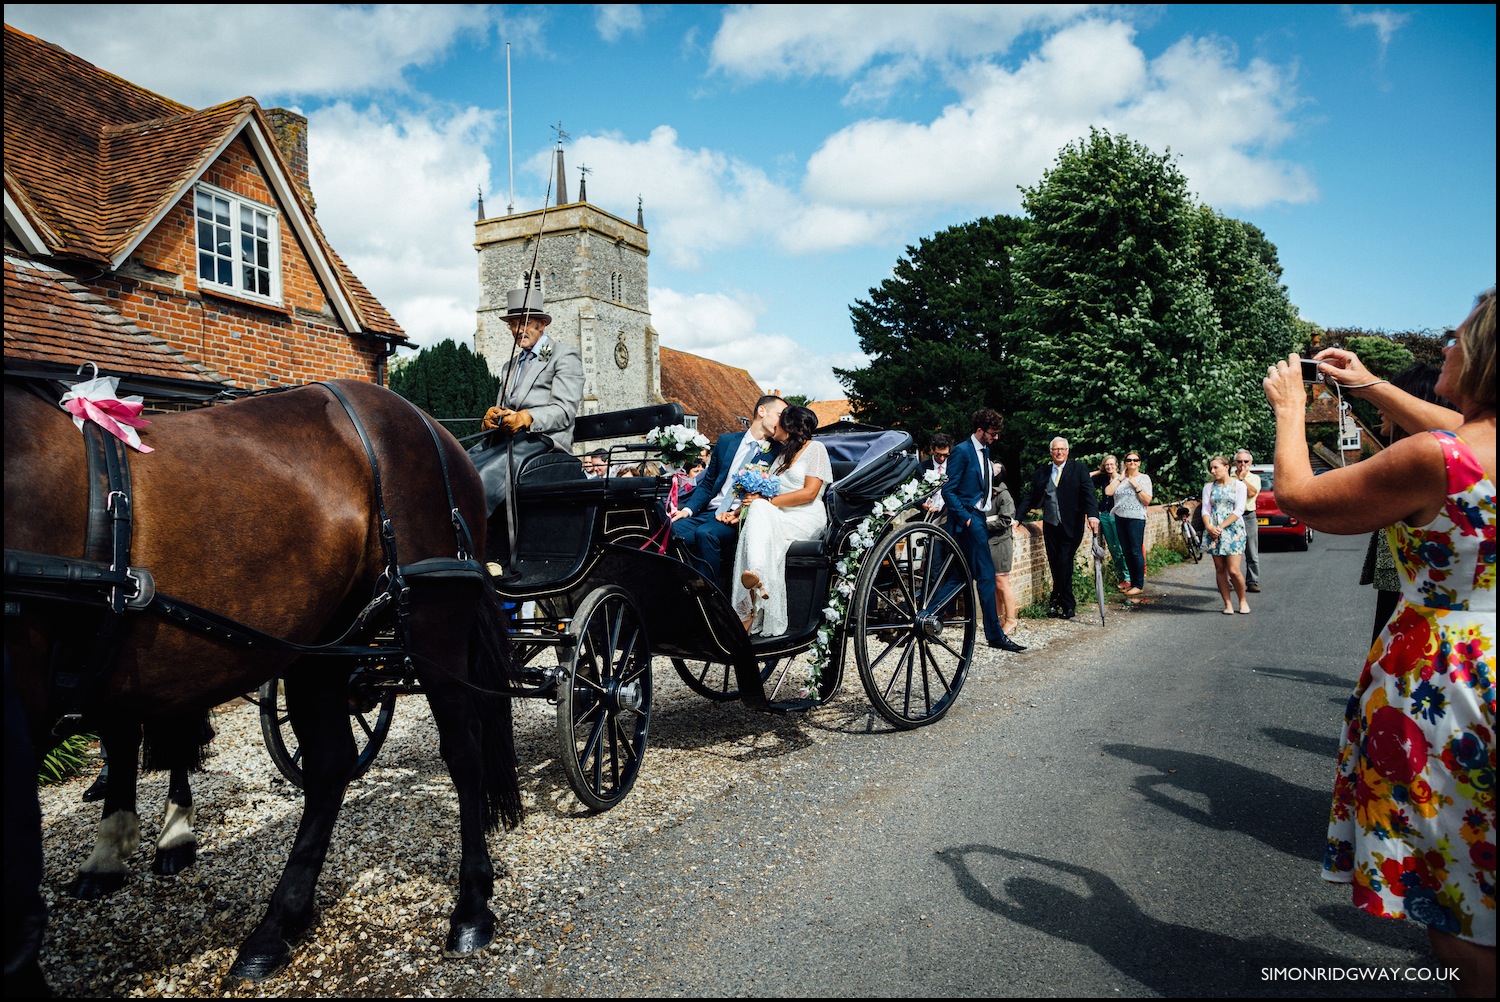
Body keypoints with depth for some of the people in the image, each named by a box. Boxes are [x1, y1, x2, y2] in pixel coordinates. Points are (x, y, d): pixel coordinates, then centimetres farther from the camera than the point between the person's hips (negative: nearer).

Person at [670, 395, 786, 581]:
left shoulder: (776, 452, 6)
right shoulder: (726, 441, 15)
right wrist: (688, 509, 1)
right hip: (710, 513, 4)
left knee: (705, 533, -34)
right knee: (676, 528, -25)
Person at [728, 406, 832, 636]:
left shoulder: (815, 449, 4)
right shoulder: (782, 456, 27)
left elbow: (809, 493, -9)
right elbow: (760, 493, 18)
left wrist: (767, 501, -14)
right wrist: (739, 512, 1)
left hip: (806, 519, -5)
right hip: (775, 517, 5)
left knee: (760, 510, -34)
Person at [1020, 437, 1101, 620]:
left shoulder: (1078, 468, 2)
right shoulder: (1042, 472, 12)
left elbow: (1088, 493, -7)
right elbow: (1031, 496, 13)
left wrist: (1092, 515, -22)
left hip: (1071, 527, -4)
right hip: (1050, 525, 4)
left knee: (1064, 565, -9)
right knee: (1055, 566, 4)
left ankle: (1056, 601, 5)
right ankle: (1068, 604, 15)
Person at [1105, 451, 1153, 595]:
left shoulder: (1144, 478, 2)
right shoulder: (1119, 478, 11)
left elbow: (1147, 501, -6)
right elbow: (1108, 492, -5)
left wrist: (1136, 486, -12)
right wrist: (1121, 478, -3)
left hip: (1136, 518, -4)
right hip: (1120, 518, 4)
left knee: (1136, 551, -6)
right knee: (1126, 551, 7)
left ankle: (1139, 585, -1)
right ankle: (1132, 582, 14)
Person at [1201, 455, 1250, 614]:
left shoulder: (1239, 485, 3)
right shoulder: (1209, 487, 13)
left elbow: (1239, 510, -6)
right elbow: (1205, 510, 6)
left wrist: (1220, 527, -15)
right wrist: (1209, 526, -14)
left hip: (1233, 529, -3)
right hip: (1213, 530, 3)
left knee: (1233, 570, -10)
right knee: (1220, 569, 2)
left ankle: (1242, 601, 11)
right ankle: (1228, 604, 9)